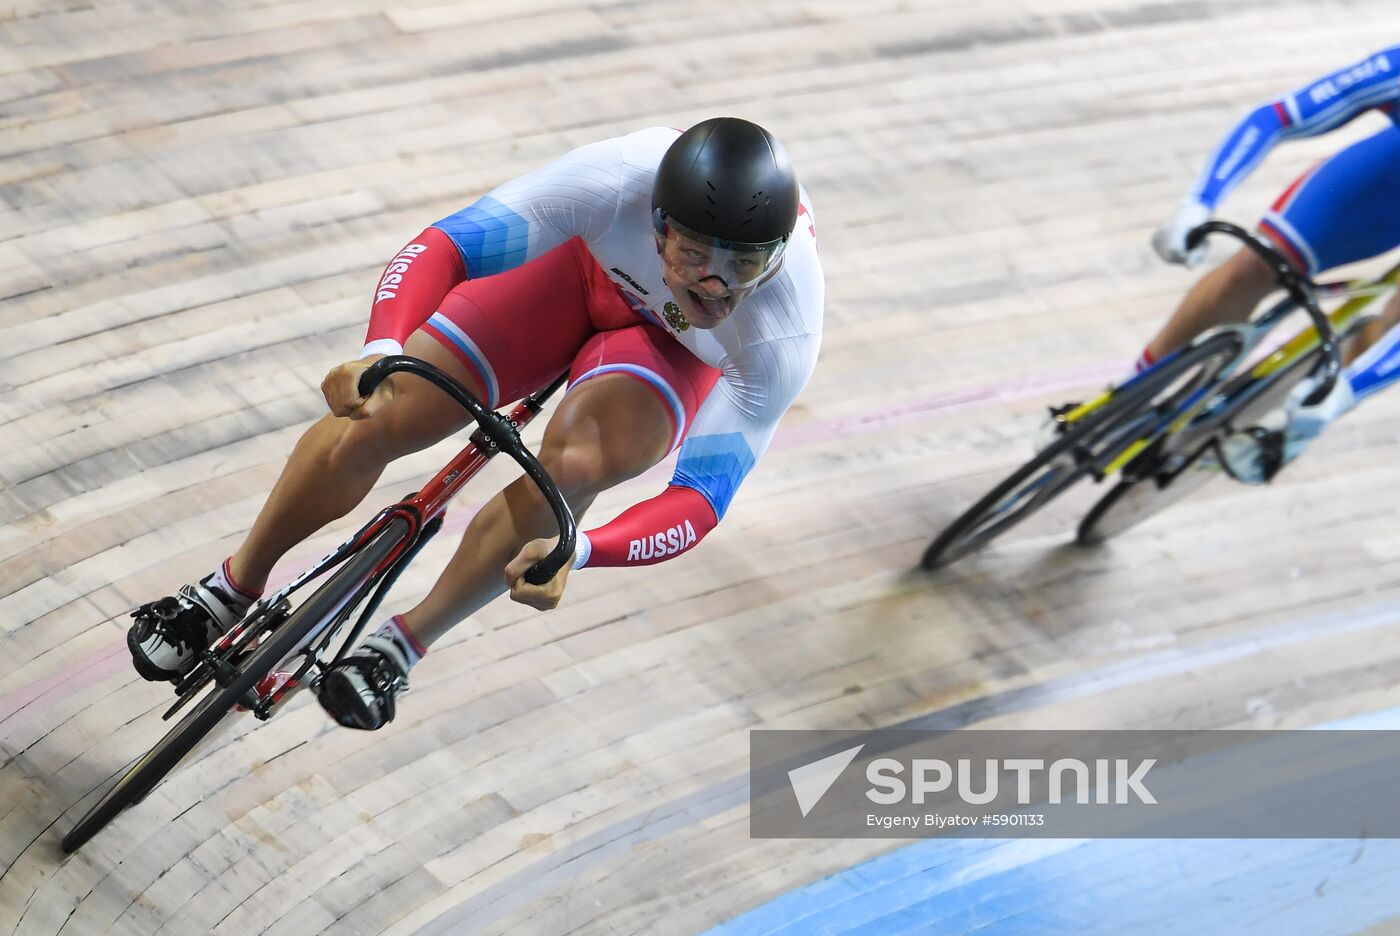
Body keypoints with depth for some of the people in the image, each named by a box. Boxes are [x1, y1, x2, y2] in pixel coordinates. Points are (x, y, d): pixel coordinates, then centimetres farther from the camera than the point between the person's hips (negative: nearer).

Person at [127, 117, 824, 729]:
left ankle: (408, 641, -7)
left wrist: (575, 553, -55)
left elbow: (702, 497, -37)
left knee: (574, 465, -32)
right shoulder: (622, 178, -40)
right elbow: (441, 246, -38)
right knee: (373, 420, -13)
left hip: (682, 345, -1)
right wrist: (380, 352, -58)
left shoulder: (785, 338, -39)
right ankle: (237, 584, 15)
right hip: (584, 264, 1)